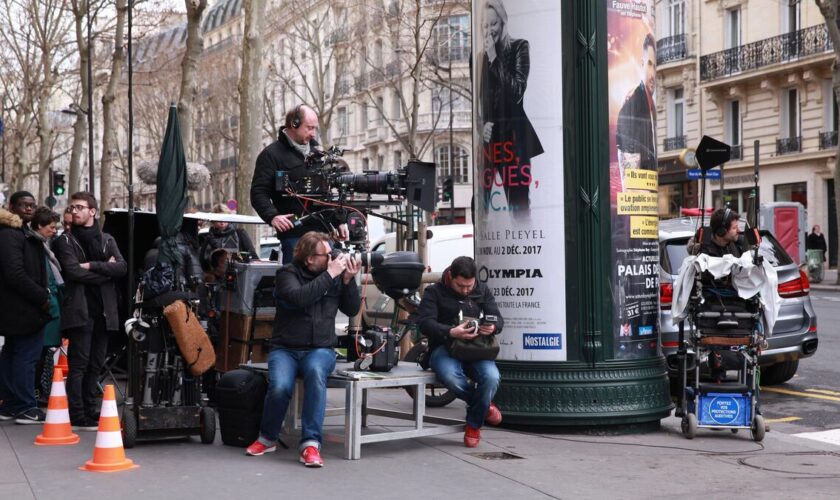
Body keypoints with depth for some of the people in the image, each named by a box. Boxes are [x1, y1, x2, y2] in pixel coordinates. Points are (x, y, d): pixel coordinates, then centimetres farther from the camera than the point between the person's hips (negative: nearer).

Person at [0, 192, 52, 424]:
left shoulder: (22, 232, 18)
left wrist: (41, 295, 10)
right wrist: (43, 298, -18)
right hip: (23, 308, -11)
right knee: (27, 355, -6)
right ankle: (26, 408, -2)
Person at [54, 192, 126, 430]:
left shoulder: (107, 240, 16)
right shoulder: (66, 240, 4)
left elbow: (122, 267, 0)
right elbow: (73, 272, -11)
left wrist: (92, 266, -11)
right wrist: (106, 270, -5)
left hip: (104, 310, 5)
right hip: (80, 309, -5)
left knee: (96, 365, 9)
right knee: (79, 364, -7)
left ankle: (90, 413, 16)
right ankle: (77, 417, -5)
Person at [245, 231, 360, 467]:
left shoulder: (336, 275, 7)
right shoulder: (288, 273, -2)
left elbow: (352, 310, 7)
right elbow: (299, 298, -23)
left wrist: (349, 280, -7)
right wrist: (330, 275, -21)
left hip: (320, 349, 1)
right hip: (285, 349, -1)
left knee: (315, 372, -35)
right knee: (280, 386, -30)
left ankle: (311, 443, -32)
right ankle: (267, 438, 0)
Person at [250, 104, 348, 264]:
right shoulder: (271, 154, -1)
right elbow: (258, 192, -8)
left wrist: (339, 221, 18)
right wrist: (272, 216, -25)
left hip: (323, 231, 6)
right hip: (294, 233, -6)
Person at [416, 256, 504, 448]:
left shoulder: (482, 291, 14)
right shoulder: (434, 292, 3)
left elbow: (498, 318, 8)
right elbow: (424, 322, -11)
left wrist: (493, 327, -19)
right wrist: (451, 332, -29)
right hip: (445, 348, -2)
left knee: (492, 377, -31)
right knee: (450, 377, -37)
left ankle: (474, 424, -4)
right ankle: (484, 405, -4)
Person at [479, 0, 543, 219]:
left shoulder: (519, 48, 2)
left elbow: (517, 93, -9)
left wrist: (494, 59, -11)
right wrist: (480, 126, -2)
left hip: (512, 134, -3)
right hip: (486, 136, 3)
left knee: (518, 202, -3)